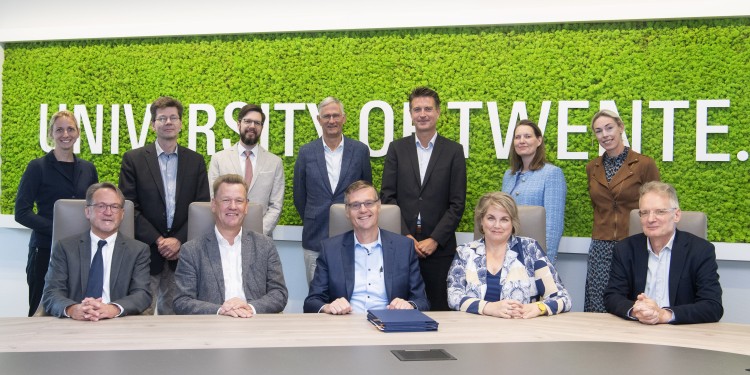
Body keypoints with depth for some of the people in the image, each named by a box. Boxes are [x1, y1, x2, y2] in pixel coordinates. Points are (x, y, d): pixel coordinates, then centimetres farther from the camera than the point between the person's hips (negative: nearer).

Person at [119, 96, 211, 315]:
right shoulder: (133, 159, 3)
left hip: (181, 251, 2)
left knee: (173, 312, 6)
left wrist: (178, 240, -7)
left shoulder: (195, 161, 9)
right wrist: (157, 240, -10)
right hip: (146, 250, -1)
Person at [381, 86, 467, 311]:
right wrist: (405, 236, -7)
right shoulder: (397, 149, 8)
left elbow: (457, 204, 0)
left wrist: (435, 240, -8)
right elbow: (387, 196, 3)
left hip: (439, 247, -1)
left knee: (439, 307, 2)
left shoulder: (454, 151, 4)